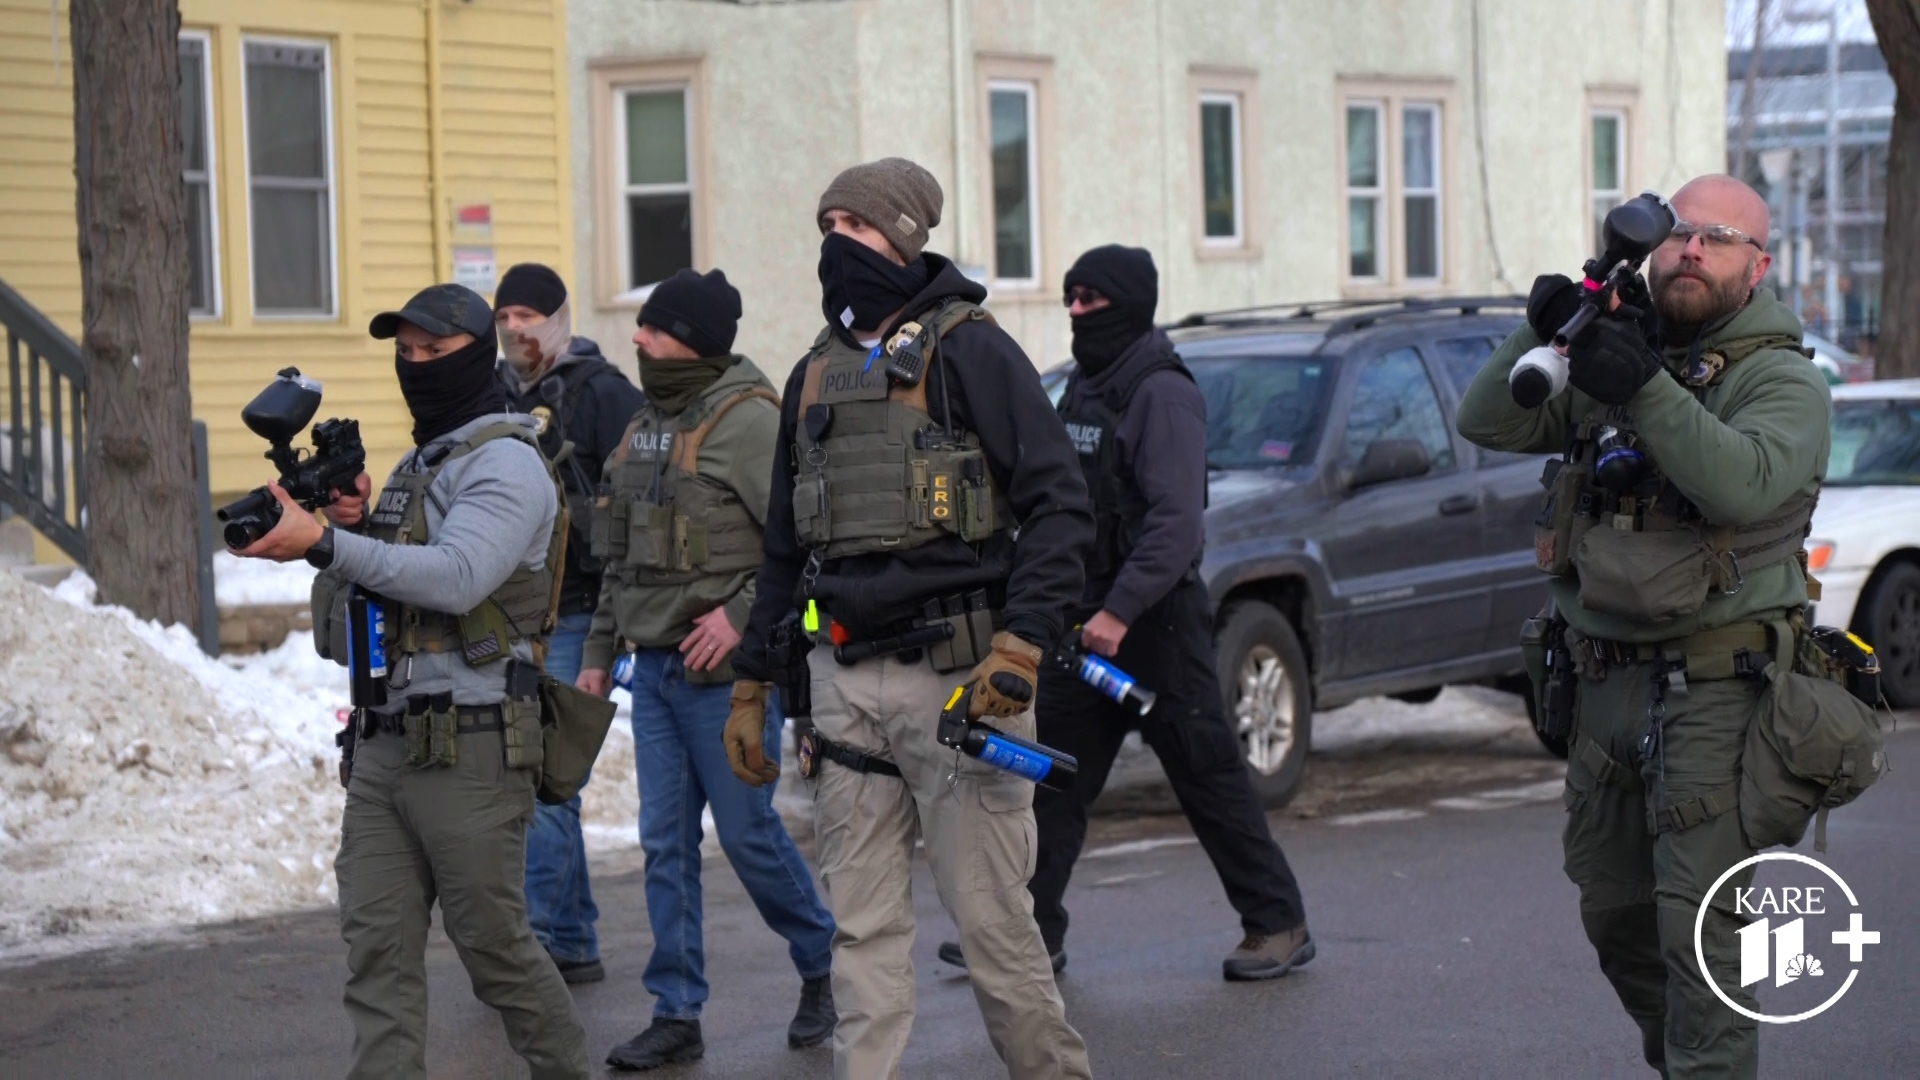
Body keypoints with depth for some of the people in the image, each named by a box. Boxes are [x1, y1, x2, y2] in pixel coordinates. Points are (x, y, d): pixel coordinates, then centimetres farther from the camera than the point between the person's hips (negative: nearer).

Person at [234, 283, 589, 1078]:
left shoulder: (505, 463, -9)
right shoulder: (413, 467, 20)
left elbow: (457, 578, -26)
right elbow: (362, 590, 18)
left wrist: (327, 543, -33)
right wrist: (354, 526, -1)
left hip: (469, 750, -8)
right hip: (385, 744, 8)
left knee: (492, 942, 3)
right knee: (377, 948, 2)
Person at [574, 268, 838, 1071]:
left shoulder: (745, 418, -14)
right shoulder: (649, 422, 13)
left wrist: (743, 613, -23)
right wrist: (599, 651, 19)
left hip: (726, 670, -8)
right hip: (655, 666, 8)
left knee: (748, 832, 1)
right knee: (665, 842, 7)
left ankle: (822, 966, 23)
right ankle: (676, 1015, 13)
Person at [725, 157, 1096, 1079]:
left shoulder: (966, 348, -4)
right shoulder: (816, 373, 16)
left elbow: (1059, 502, -10)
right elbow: (785, 548, 23)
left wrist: (1021, 645, -20)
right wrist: (749, 685, 19)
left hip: (952, 670, -6)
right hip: (844, 681, 6)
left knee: (990, 914, -1)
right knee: (861, 924, 6)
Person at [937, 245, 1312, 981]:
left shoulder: (1163, 394, -13)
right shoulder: (1082, 388, 14)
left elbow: (1176, 519, -22)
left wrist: (1121, 609, -27)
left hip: (1155, 618, -8)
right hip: (1084, 621, 8)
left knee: (1208, 779, -1)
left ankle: (1279, 926, 10)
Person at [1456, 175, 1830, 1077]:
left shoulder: (1781, 379, -5)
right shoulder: (1613, 359, 12)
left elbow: (1745, 484, -25)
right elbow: (1488, 424, 4)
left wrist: (1647, 390, -33)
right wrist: (1542, 336, -12)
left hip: (1713, 691, -6)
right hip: (1606, 686, 6)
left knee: (1698, 923, -12)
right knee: (1613, 912, 16)